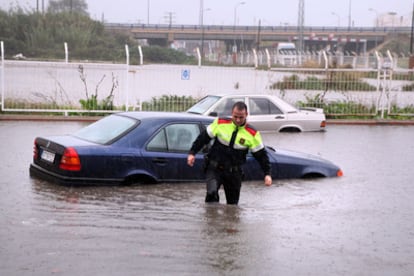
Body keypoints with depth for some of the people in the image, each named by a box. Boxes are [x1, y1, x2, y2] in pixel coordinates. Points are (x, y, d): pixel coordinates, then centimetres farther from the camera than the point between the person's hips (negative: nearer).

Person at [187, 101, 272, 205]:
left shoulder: (252, 134, -5)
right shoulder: (220, 123, -5)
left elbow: (261, 154, 1)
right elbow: (204, 137, 5)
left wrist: (267, 174, -4)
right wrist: (192, 153, 2)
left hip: (234, 173, 1)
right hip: (214, 168, -1)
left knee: (233, 203, 8)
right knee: (212, 193, -25)